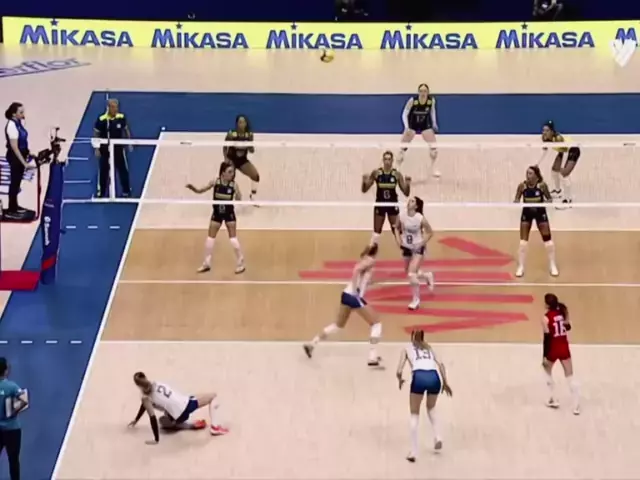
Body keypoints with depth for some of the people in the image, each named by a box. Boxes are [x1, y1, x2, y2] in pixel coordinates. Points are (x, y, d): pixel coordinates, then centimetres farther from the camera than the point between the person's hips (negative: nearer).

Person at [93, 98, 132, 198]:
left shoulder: (121, 117, -10)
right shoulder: (102, 119, -18)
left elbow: (126, 130, 8)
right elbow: (96, 134, -8)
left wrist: (129, 144, 8)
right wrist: (97, 148, -9)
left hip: (118, 148, 2)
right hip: (105, 149, -2)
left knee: (123, 169, 10)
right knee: (103, 170, 8)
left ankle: (126, 191, 26)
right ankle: (101, 192, 23)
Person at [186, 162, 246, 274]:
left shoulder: (234, 185, -14)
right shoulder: (215, 182, -12)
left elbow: (239, 200, -13)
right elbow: (200, 190, -6)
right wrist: (193, 188, -25)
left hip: (229, 213, -2)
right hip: (217, 213, 2)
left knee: (233, 237, -3)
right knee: (210, 237, 7)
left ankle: (240, 263, 9)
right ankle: (206, 264, 19)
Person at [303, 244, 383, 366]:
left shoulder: (364, 261, 18)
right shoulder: (370, 261, -7)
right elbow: (356, 270, -23)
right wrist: (355, 290, -25)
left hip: (346, 294, 8)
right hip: (354, 297, -8)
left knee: (338, 325, 25)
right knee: (376, 323, 3)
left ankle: (311, 344, 28)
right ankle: (373, 358, -1)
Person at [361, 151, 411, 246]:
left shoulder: (397, 174, -6)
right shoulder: (376, 173, -6)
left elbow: (406, 193, -4)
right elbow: (364, 190, -3)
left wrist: (408, 184, -24)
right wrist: (364, 181, -24)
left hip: (393, 205, 0)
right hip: (380, 204, 0)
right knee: (377, 231, 8)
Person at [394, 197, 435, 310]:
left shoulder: (420, 219, -22)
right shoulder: (401, 217, -11)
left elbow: (430, 232, -9)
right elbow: (397, 228, 9)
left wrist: (421, 243, -17)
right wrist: (398, 240, -6)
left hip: (418, 249, -5)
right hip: (407, 248, 5)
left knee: (412, 274, -18)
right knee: (409, 274, 19)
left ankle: (416, 300, 0)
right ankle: (427, 276, 51)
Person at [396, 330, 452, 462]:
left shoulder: (407, 349, 22)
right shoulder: (429, 348, 30)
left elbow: (399, 371, 12)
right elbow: (440, 365, 15)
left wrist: (400, 380, 32)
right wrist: (445, 383, 23)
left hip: (419, 377, -3)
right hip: (434, 377, 3)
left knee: (414, 415, 13)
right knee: (431, 409, 32)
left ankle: (414, 452, 5)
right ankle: (437, 436, 13)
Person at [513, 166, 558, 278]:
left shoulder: (542, 185, -18)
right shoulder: (522, 186, -15)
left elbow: (549, 199, -6)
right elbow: (516, 200, -8)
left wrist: (544, 203, -28)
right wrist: (516, 201, -31)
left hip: (540, 213, -1)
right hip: (527, 213, 1)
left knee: (547, 239, 2)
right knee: (523, 240, -3)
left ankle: (553, 266, 16)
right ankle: (521, 267, 8)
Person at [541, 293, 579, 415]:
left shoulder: (546, 318, -19)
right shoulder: (563, 312, -4)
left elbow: (547, 338, -18)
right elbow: (568, 327, 9)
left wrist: (544, 356, -12)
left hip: (553, 349, -4)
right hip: (564, 348, 4)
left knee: (547, 371, 25)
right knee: (570, 377, 9)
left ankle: (553, 400, 27)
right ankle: (576, 406, 6)